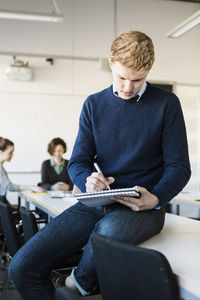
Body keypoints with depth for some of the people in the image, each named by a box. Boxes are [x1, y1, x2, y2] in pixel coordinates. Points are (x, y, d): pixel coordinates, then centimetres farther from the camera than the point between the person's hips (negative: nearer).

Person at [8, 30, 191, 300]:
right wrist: (88, 180, -16)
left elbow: (179, 166, 1)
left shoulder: (166, 104, 2)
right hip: (98, 204, 3)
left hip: (143, 206, -2)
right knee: (21, 268, -15)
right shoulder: (94, 104, 11)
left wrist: (155, 199, -19)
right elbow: (78, 161, 9)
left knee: (110, 230, -40)